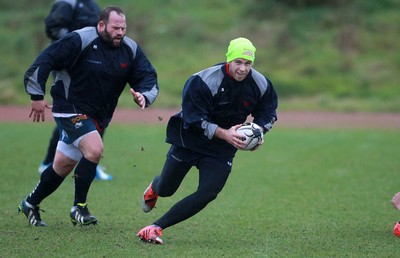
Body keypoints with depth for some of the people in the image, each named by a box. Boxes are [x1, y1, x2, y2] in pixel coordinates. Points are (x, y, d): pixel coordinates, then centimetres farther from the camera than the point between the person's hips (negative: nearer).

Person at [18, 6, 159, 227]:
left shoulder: (130, 50, -2)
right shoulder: (79, 41, -19)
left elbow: (148, 77, 0)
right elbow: (44, 61, -18)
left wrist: (143, 96, -22)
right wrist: (37, 96, -16)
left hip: (98, 116, 6)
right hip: (70, 108, -6)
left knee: (63, 166, 14)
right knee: (94, 149, -25)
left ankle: (30, 204, 32)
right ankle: (79, 207, -11)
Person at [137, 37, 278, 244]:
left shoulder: (261, 85, -12)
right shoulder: (202, 81, -26)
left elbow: (268, 113, 5)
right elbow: (195, 119, -27)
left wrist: (259, 131, -17)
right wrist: (224, 134, -38)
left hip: (222, 149, 3)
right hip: (190, 140, -3)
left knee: (207, 194, -16)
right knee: (165, 190, 9)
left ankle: (156, 228, -10)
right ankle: (154, 187, 51)